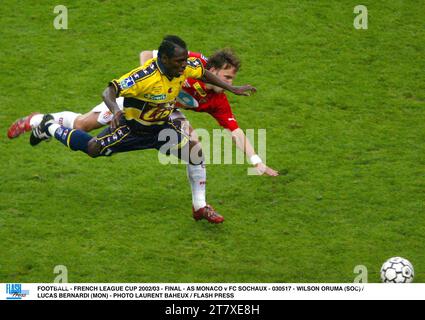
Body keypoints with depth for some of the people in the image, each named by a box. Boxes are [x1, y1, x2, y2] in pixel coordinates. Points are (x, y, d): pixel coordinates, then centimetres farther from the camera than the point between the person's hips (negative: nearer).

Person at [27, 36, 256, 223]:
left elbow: (203, 72, 7)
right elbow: (109, 92, -38)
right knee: (93, 149, 5)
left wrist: (232, 88, 7)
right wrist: (116, 111, -58)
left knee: (195, 151, -14)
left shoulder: (185, 67, -18)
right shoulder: (144, 76, -36)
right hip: (132, 126, -5)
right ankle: (49, 127, 32)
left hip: (162, 126, 5)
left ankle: (200, 207, -1)